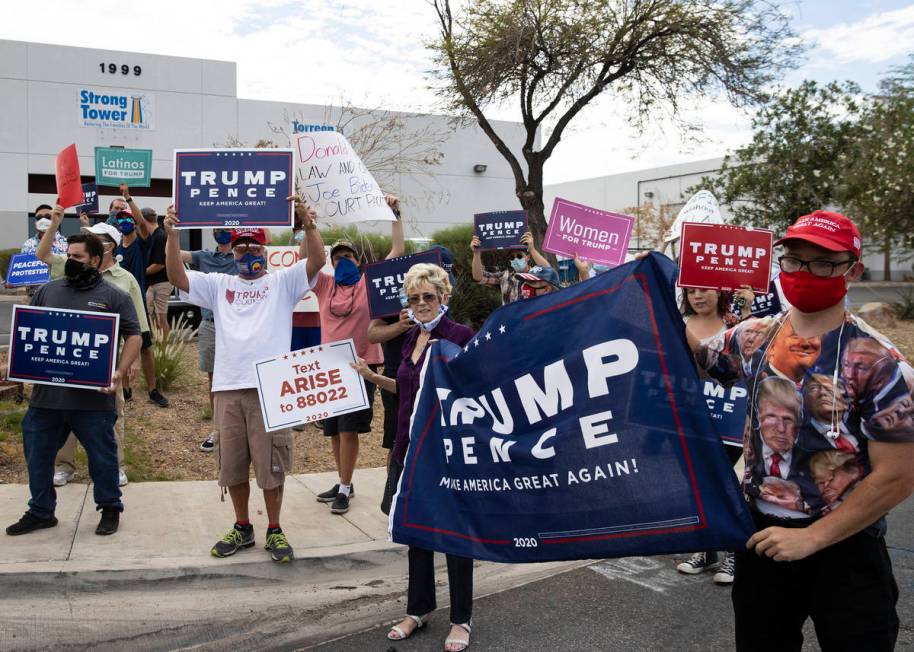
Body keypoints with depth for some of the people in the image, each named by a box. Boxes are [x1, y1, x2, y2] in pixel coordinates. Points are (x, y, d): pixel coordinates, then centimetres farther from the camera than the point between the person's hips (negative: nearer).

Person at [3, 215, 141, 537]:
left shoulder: (113, 296, 0)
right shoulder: (49, 290, 11)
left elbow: (133, 337, -3)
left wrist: (120, 372, -15)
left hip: (93, 397, -4)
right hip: (46, 394, 4)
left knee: (102, 456, 8)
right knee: (37, 454, 13)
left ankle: (110, 508, 25)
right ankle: (40, 512, 29)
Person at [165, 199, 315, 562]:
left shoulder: (282, 283, 6)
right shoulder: (219, 285, 14)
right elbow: (177, 277, 3)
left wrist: (309, 222, -23)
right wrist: (172, 235, -9)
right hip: (227, 389, 4)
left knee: (271, 465, 3)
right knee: (232, 465, 13)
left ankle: (274, 530, 18)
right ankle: (242, 528, 29)